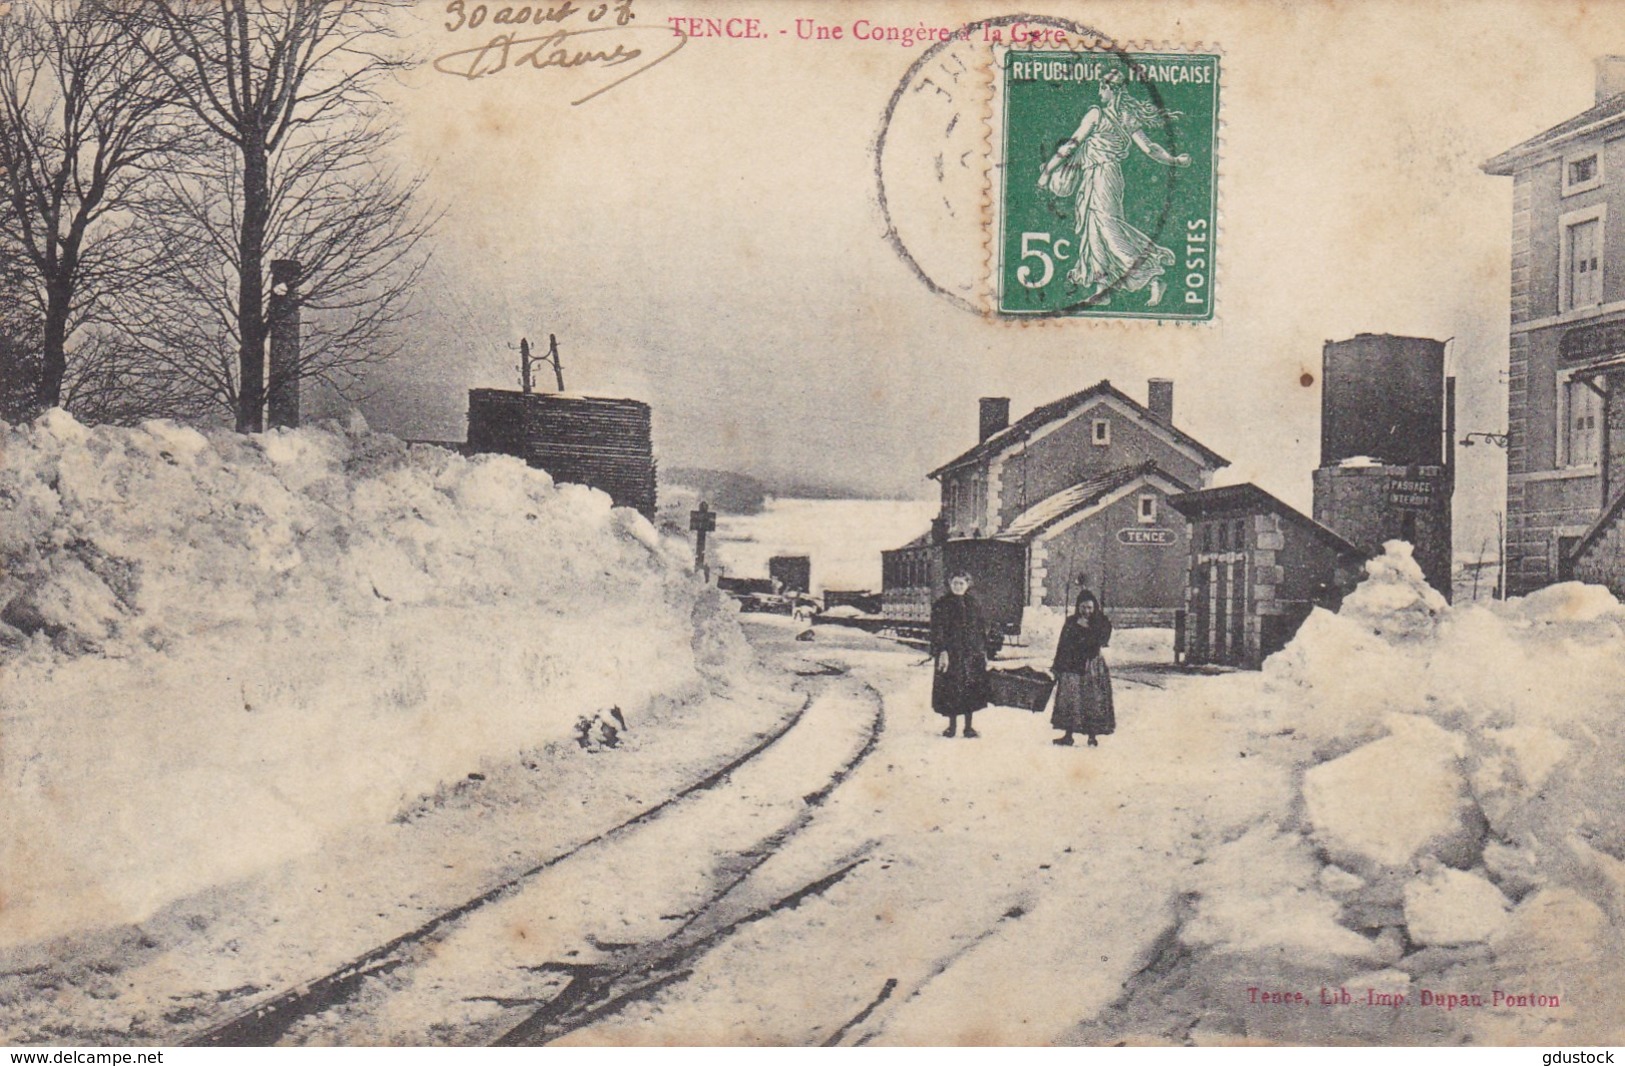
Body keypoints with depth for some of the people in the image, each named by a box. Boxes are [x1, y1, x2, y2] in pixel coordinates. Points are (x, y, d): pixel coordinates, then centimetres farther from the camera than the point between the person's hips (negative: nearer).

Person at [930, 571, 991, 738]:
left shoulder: (974, 604, 9)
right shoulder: (941, 605, -1)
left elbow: (982, 629, 12)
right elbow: (937, 631, -6)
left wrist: (983, 652, 7)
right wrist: (941, 651, -16)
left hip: (972, 654, 3)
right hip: (950, 654, -3)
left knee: (971, 689, 3)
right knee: (950, 690, -1)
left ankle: (968, 726, 10)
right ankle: (952, 725, 11)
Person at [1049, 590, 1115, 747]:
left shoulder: (1102, 623, 1)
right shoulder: (1071, 622, 6)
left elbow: (1099, 642, -13)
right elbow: (1062, 646, 7)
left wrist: (1086, 628, -15)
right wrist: (1058, 668, 4)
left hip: (1092, 667, -2)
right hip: (1071, 667, 2)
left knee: (1092, 703, -2)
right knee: (1068, 701, 0)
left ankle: (1092, 736, 7)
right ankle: (1068, 735, 7)